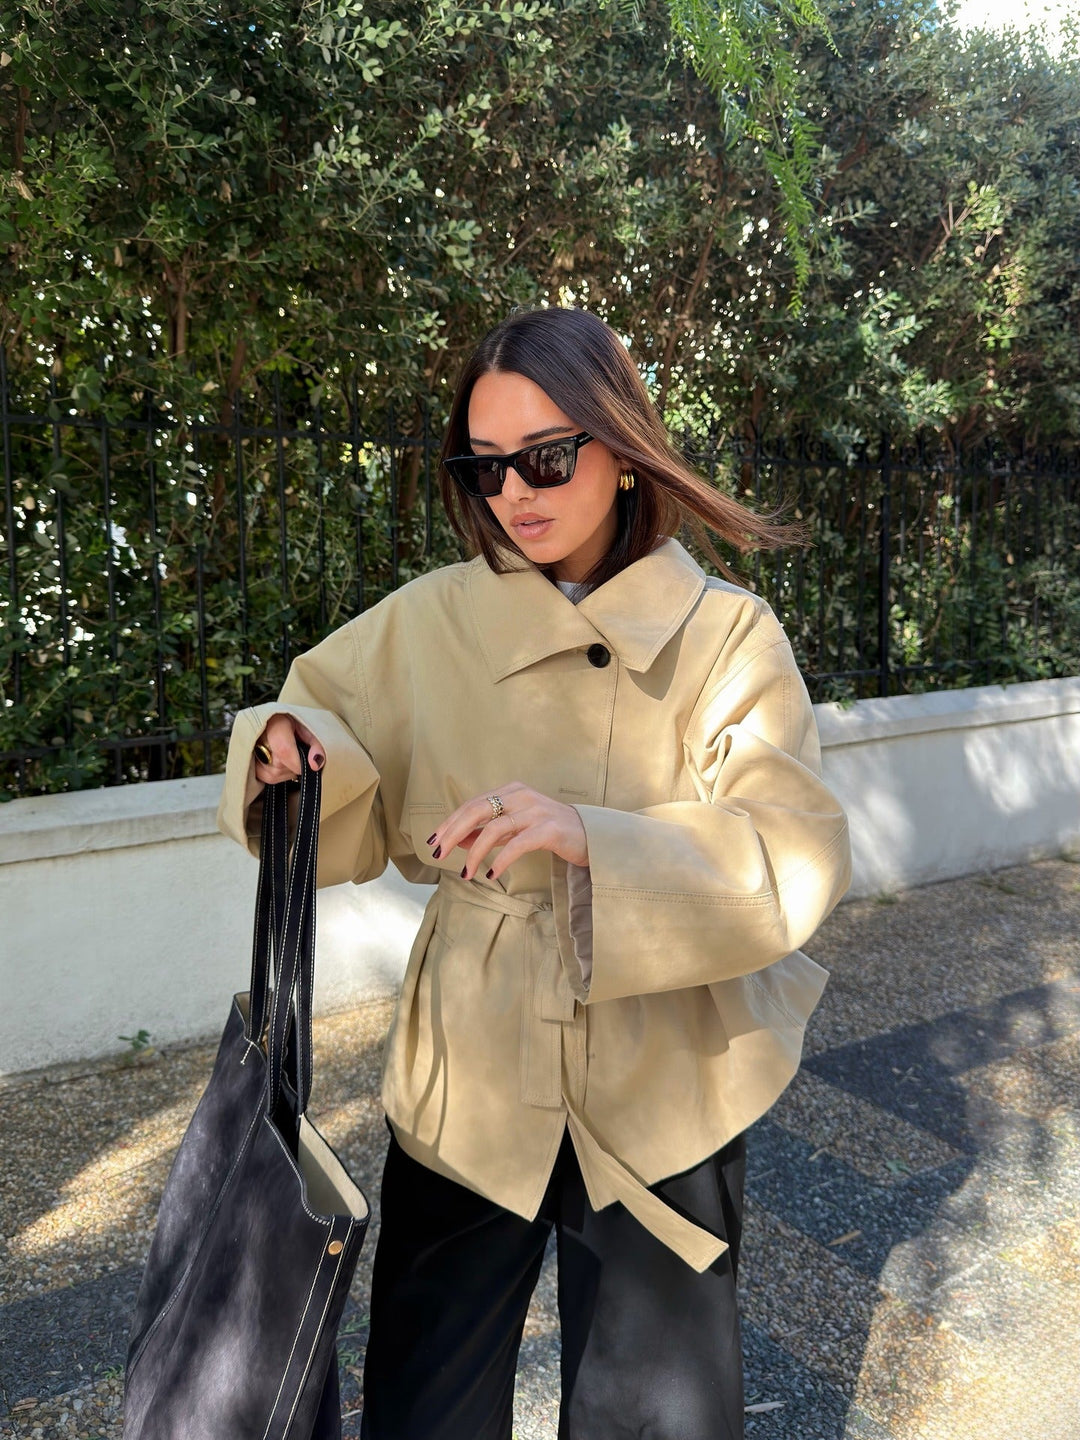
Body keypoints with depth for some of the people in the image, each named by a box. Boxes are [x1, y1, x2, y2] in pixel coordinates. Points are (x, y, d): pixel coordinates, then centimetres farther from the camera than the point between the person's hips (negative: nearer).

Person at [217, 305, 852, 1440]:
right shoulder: (429, 623, -4)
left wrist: (594, 839, -33)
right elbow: (356, 814, 3)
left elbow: (796, 858, -18)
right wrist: (298, 753, -20)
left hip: (660, 1087, -1)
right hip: (470, 1077, 1)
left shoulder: (728, 636, -9)